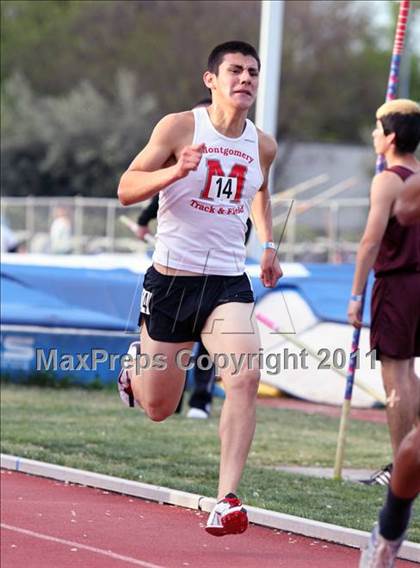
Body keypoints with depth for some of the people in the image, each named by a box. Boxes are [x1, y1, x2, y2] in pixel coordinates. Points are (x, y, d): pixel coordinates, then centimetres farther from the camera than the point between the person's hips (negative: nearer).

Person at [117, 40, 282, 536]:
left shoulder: (262, 145, 7)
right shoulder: (179, 127, -7)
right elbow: (126, 189, -9)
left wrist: (268, 245, 19)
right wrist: (175, 171, -26)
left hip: (229, 284, 3)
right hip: (172, 279, -2)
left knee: (245, 378, -24)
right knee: (158, 408, 8)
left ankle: (227, 500, -23)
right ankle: (137, 365, 46)